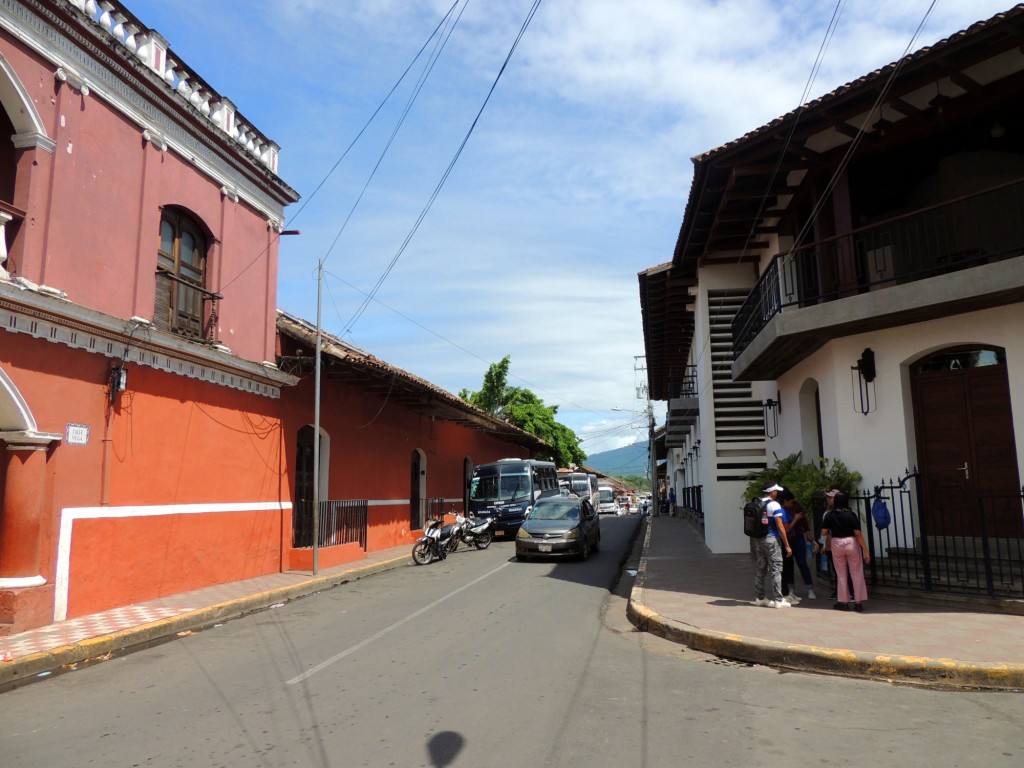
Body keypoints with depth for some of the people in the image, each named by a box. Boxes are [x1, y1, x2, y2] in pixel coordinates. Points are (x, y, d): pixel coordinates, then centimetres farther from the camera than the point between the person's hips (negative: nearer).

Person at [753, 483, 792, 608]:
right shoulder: (774, 505, -11)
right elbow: (780, 526, -14)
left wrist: (755, 541, 17)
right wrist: (787, 545, -10)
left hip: (758, 539, 7)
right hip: (771, 538, -7)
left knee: (760, 568, 12)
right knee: (775, 569, -1)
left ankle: (759, 598, 18)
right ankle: (778, 600, 1)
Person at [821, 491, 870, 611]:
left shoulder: (830, 515, -3)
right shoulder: (851, 514, -7)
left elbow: (823, 532, -4)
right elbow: (858, 533, -13)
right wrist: (865, 550, -10)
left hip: (836, 544, 1)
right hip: (851, 543, -1)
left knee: (841, 574, 11)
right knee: (856, 574, 7)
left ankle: (843, 602, 14)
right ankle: (858, 602, 7)